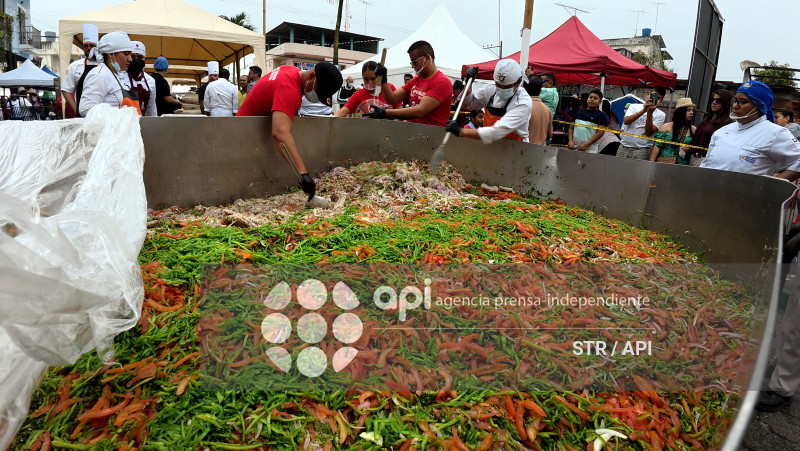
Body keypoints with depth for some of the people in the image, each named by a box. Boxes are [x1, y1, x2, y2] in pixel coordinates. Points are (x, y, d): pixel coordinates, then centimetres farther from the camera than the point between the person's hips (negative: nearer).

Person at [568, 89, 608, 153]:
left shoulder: (601, 116, 2)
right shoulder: (579, 113, 15)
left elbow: (600, 132, -6)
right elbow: (571, 128, 17)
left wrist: (586, 144, -14)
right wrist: (570, 141, 0)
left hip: (590, 148, -4)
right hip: (574, 147, 4)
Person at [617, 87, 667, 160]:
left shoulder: (661, 115, 6)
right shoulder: (634, 106, 12)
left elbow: (649, 132, -7)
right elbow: (626, 121, -8)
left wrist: (649, 113, -15)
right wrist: (644, 110, -15)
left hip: (641, 149, -2)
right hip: (624, 146, 2)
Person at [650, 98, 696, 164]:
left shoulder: (693, 130, 10)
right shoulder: (666, 127, 3)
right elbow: (657, 146, -2)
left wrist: (689, 149, -4)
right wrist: (651, 163, -9)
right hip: (664, 164, -2)